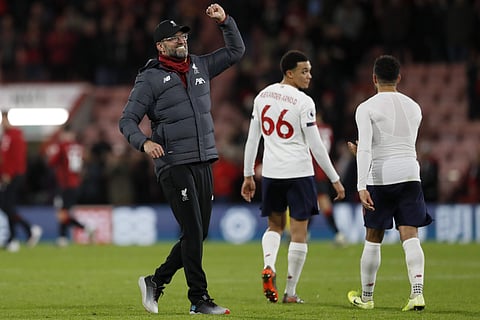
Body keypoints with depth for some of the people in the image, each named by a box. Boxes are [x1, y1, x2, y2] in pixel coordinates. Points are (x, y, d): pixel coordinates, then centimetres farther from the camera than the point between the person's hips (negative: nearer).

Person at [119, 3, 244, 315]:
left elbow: (236, 50, 21)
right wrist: (144, 141, -23)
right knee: (193, 233, -10)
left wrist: (225, 20, 6)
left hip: (204, 163, 6)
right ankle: (199, 300, -5)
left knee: (199, 234, 7)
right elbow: (127, 120, -4)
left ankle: (156, 281, 21)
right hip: (174, 165, -6)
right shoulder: (150, 79, -3)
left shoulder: (200, 67, 13)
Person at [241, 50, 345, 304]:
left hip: (271, 172, 5)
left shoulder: (263, 96, 6)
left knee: (275, 225, 21)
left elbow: (252, 138, 10)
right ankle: (290, 293, 5)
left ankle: (268, 266, -7)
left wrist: (248, 175, 17)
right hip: (299, 172, -5)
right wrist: (335, 180, -4)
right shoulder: (303, 102, -11)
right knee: (299, 232, 3)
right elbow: (315, 145, -11)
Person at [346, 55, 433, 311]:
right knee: (410, 236, -4)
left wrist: (361, 186, -17)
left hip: (380, 177, -3)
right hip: (410, 174, 3)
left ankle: (366, 297, 22)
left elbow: (365, 149, -14)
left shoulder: (366, 108, -3)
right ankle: (417, 292, -22)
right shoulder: (413, 108, 13)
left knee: (373, 239, 10)